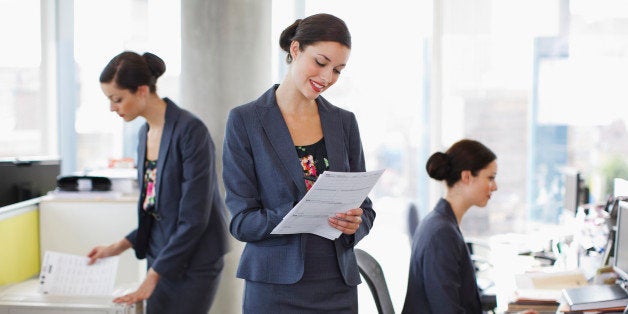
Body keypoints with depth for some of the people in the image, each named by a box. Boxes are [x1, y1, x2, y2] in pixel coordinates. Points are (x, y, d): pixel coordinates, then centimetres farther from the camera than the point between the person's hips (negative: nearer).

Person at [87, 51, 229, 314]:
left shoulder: (189, 130, -16)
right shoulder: (146, 132, 9)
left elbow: (194, 218, -19)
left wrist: (153, 276, -17)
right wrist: (120, 246, 10)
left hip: (192, 263, -7)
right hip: (160, 257, 8)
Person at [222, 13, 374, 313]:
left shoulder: (344, 122, 8)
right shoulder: (244, 120, -5)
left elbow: (364, 207, 10)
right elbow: (241, 220, -8)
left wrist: (354, 224, -13)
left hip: (338, 287, 4)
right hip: (275, 289, -3)